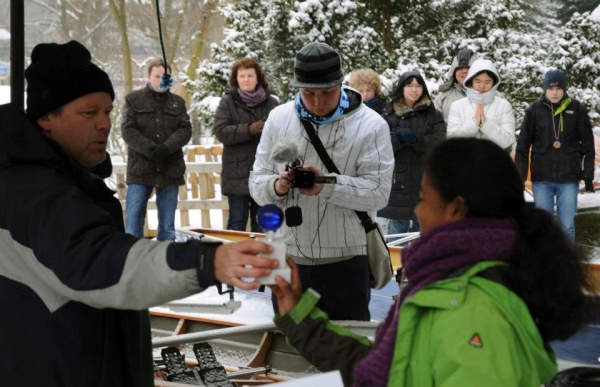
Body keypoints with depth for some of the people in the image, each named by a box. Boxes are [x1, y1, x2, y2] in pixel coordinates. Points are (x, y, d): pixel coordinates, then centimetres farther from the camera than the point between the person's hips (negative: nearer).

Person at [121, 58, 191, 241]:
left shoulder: (178, 102, 10)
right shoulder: (134, 99, 3)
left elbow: (185, 130, 0)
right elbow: (128, 130, -6)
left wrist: (166, 148, -18)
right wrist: (150, 150, -17)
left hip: (170, 170, 2)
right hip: (140, 169, -2)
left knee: (168, 223, 7)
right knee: (133, 219, -4)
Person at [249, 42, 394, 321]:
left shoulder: (370, 125, -7)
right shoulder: (278, 119, 4)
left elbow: (378, 191, -15)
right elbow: (257, 181, 5)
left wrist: (328, 185, -28)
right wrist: (276, 186, -18)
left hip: (344, 260, -3)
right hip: (287, 258, 4)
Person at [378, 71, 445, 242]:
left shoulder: (434, 115, 7)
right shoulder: (389, 115, 7)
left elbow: (439, 143, -7)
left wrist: (417, 139, -23)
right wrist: (398, 138, -20)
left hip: (425, 183, 0)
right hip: (398, 182, 0)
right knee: (398, 230, 2)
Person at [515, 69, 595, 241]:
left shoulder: (577, 109, 0)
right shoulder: (535, 110, 0)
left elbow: (587, 145, 3)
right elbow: (523, 145, 2)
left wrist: (588, 175, 0)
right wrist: (520, 175, -3)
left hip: (569, 178, 0)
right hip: (541, 178, 0)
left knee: (567, 226, 2)